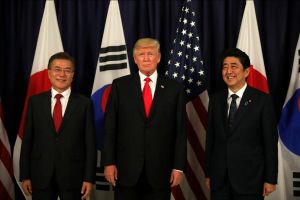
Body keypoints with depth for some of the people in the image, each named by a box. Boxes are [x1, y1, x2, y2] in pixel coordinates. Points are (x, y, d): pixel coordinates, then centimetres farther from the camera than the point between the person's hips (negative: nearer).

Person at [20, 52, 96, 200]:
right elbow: (27, 140, 4)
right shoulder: (35, 101, 4)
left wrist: (89, 178, -6)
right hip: (41, 176, 1)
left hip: (73, 176, -1)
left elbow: (90, 143, -1)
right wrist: (25, 176, 0)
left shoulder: (84, 103, 0)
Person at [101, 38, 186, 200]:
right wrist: (108, 162, -3)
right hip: (126, 169, 0)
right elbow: (109, 127, 2)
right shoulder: (120, 86, 4)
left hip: (160, 171, 0)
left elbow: (180, 131, 3)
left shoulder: (174, 88, 4)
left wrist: (179, 167, -1)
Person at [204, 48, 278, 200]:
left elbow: (270, 141, -5)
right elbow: (210, 138, 8)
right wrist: (208, 174, 8)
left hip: (249, 178, -3)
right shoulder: (215, 100, 6)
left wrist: (270, 179, -6)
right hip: (219, 179, 3)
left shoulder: (262, 100, -5)